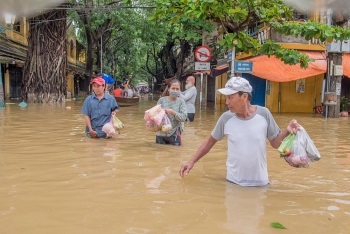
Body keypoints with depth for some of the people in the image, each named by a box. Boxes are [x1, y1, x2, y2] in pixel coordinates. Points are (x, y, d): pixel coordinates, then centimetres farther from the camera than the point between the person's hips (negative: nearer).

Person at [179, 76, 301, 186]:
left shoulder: (263, 114, -10)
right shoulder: (226, 118, -8)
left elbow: (275, 143, -1)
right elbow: (210, 141, 4)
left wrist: (287, 131, -20)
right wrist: (192, 161, 0)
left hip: (260, 182, 0)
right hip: (234, 182, 1)